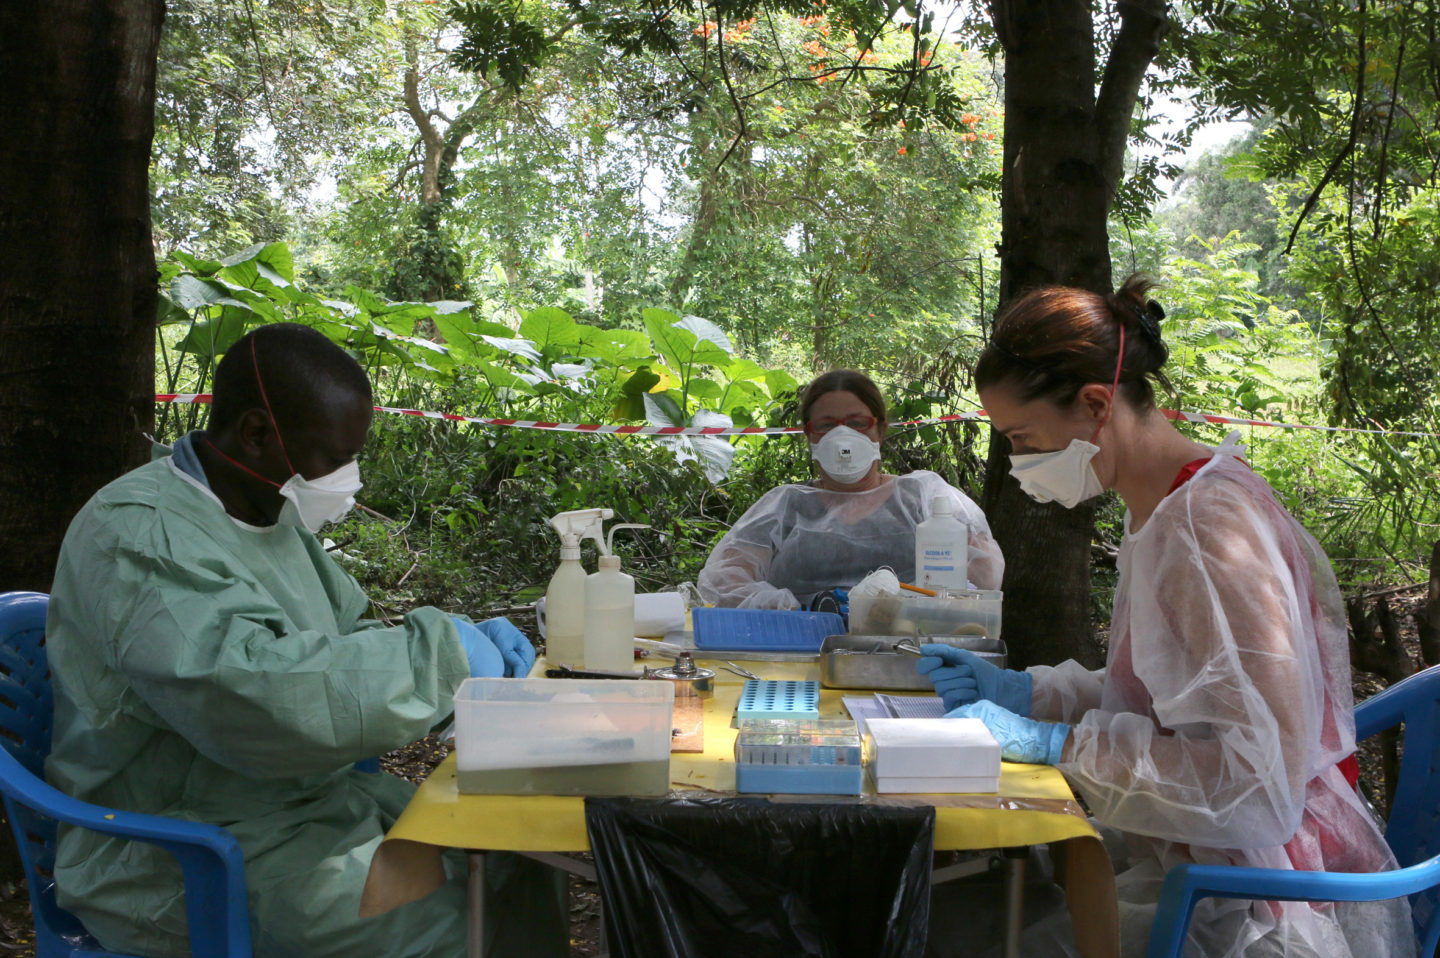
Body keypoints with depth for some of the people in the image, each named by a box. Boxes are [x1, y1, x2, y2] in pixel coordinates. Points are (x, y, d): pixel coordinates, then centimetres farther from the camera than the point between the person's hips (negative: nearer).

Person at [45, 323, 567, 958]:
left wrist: (468, 644, 0)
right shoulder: (136, 536, -20)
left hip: (307, 801, 9)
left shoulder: (271, 515, 10)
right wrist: (437, 653, -26)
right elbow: (248, 690, -35)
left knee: (518, 863, -1)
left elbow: (344, 642, 18)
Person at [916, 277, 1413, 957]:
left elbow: (1253, 777, -25)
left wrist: (1053, 741, -23)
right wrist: (1019, 692, 4)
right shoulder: (1160, 511, 8)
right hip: (1195, 868, 8)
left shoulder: (1211, 524, -22)